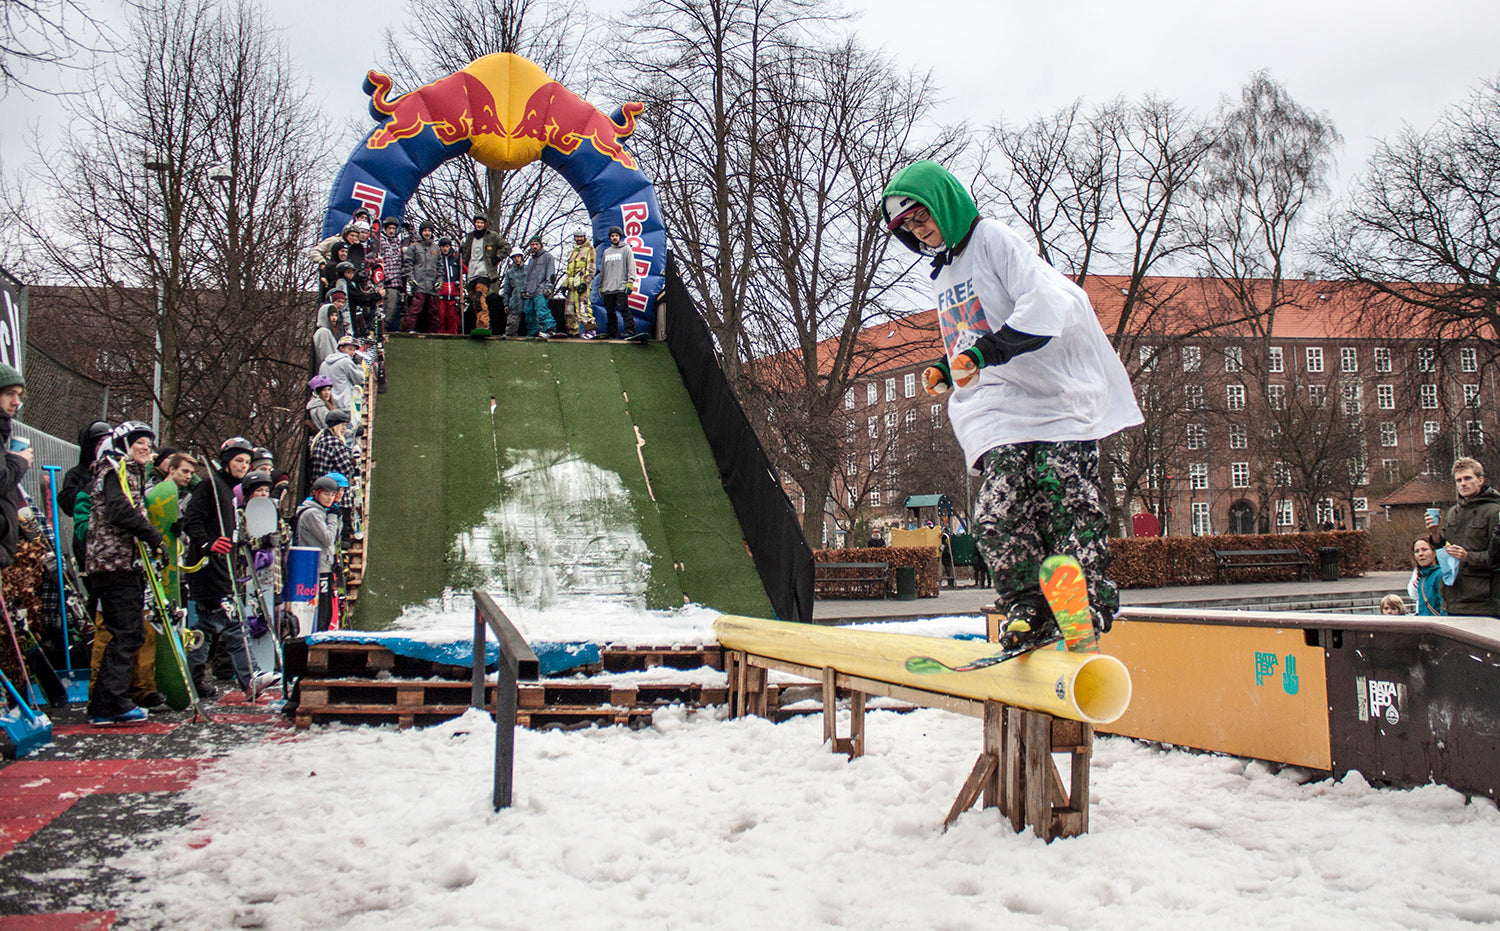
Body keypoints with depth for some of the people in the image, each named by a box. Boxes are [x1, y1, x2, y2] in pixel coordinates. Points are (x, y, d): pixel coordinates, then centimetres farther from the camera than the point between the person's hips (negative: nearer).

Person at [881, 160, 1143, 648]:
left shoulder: (992, 238, -3)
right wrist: (945, 369, 13)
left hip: (1055, 395, -6)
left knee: (1066, 497, -8)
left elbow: (1046, 304, -17)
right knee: (999, 514, -10)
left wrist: (985, 350, -24)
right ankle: (1028, 608, -6)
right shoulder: (942, 274, 23)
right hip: (997, 411, 6)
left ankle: (1090, 602, 3)